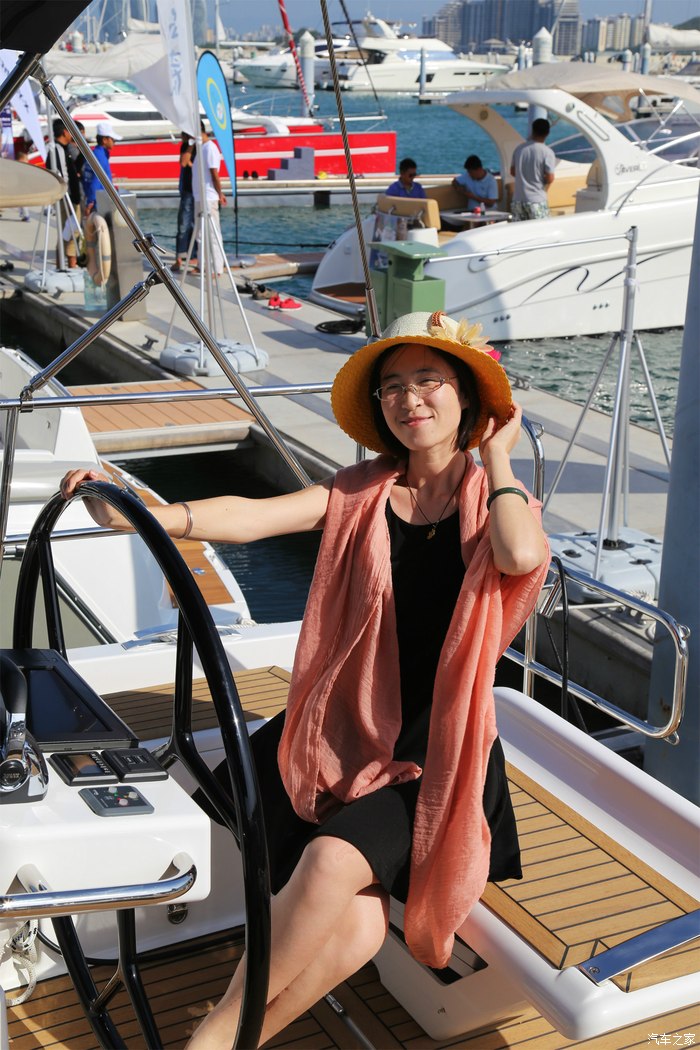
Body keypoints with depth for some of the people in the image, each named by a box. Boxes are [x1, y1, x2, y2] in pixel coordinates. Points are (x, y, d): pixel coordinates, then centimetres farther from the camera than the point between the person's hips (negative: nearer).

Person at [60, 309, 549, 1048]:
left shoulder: (495, 501, 2)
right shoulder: (360, 494, 4)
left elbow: (522, 556, -23)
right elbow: (252, 517, -12)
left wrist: (496, 458, -7)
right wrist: (142, 515, -29)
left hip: (437, 760, -1)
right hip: (345, 740, 1)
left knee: (332, 862, -27)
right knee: (354, 929, -20)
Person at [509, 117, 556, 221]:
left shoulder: (519, 148, 4)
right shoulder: (547, 152, -11)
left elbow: (512, 171, 14)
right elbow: (550, 179, -13)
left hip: (518, 199, 5)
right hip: (536, 200, -5)